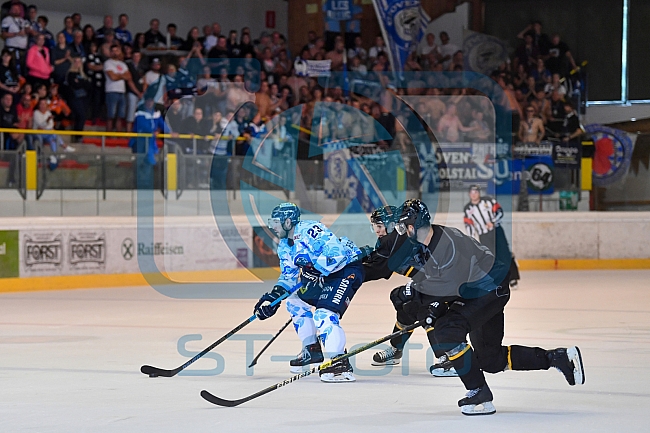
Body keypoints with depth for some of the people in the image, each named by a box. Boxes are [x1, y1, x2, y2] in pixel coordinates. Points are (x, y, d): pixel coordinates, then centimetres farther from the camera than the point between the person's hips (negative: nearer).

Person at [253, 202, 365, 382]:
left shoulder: (310, 231, -24)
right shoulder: (284, 246, 8)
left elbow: (337, 253, -33)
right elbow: (289, 276, 11)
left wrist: (314, 267, -40)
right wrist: (274, 295, -4)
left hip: (347, 268, -11)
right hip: (323, 275, 11)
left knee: (324, 315, -26)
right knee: (295, 302, 19)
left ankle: (341, 365, -30)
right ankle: (312, 350, 28)